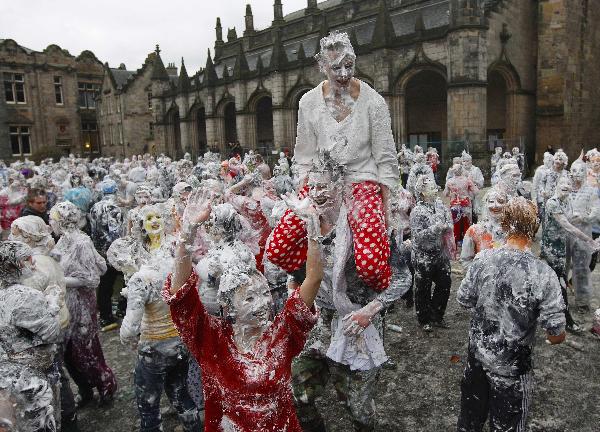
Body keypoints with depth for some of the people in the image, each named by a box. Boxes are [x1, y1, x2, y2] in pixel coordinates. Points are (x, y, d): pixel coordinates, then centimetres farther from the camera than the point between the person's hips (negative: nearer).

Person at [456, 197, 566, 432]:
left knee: (472, 411, 26)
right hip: (511, 366, -3)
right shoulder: (543, 274, -25)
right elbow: (557, 335, -18)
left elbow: (464, 300, -2)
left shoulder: (482, 259, -15)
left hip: (477, 351, 3)